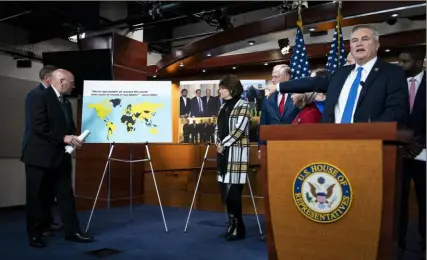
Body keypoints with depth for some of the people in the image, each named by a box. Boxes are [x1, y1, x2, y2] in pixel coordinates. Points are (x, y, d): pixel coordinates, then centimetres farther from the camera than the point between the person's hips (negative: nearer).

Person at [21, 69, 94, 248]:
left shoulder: (66, 102, 14)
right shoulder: (40, 97, -11)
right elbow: (39, 127, -20)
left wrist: (73, 139, -3)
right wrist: (63, 138, -19)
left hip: (60, 156, 7)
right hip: (40, 156, -7)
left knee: (66, 195, 7)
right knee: (36, 197, 5)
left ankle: (72, 231, 13)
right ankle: (35, 235, 17)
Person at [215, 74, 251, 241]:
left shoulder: (243, 105, -5)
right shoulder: (223, 107, 18)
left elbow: (239, 129, -14)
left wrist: (223, 144, -10)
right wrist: (218, 143, 0)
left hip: (236, 151, -7)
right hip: (223, 151, 7)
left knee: (233, 190, -9)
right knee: (225, 190, 6)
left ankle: (238, 228, 2)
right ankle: (232, 225, 16)